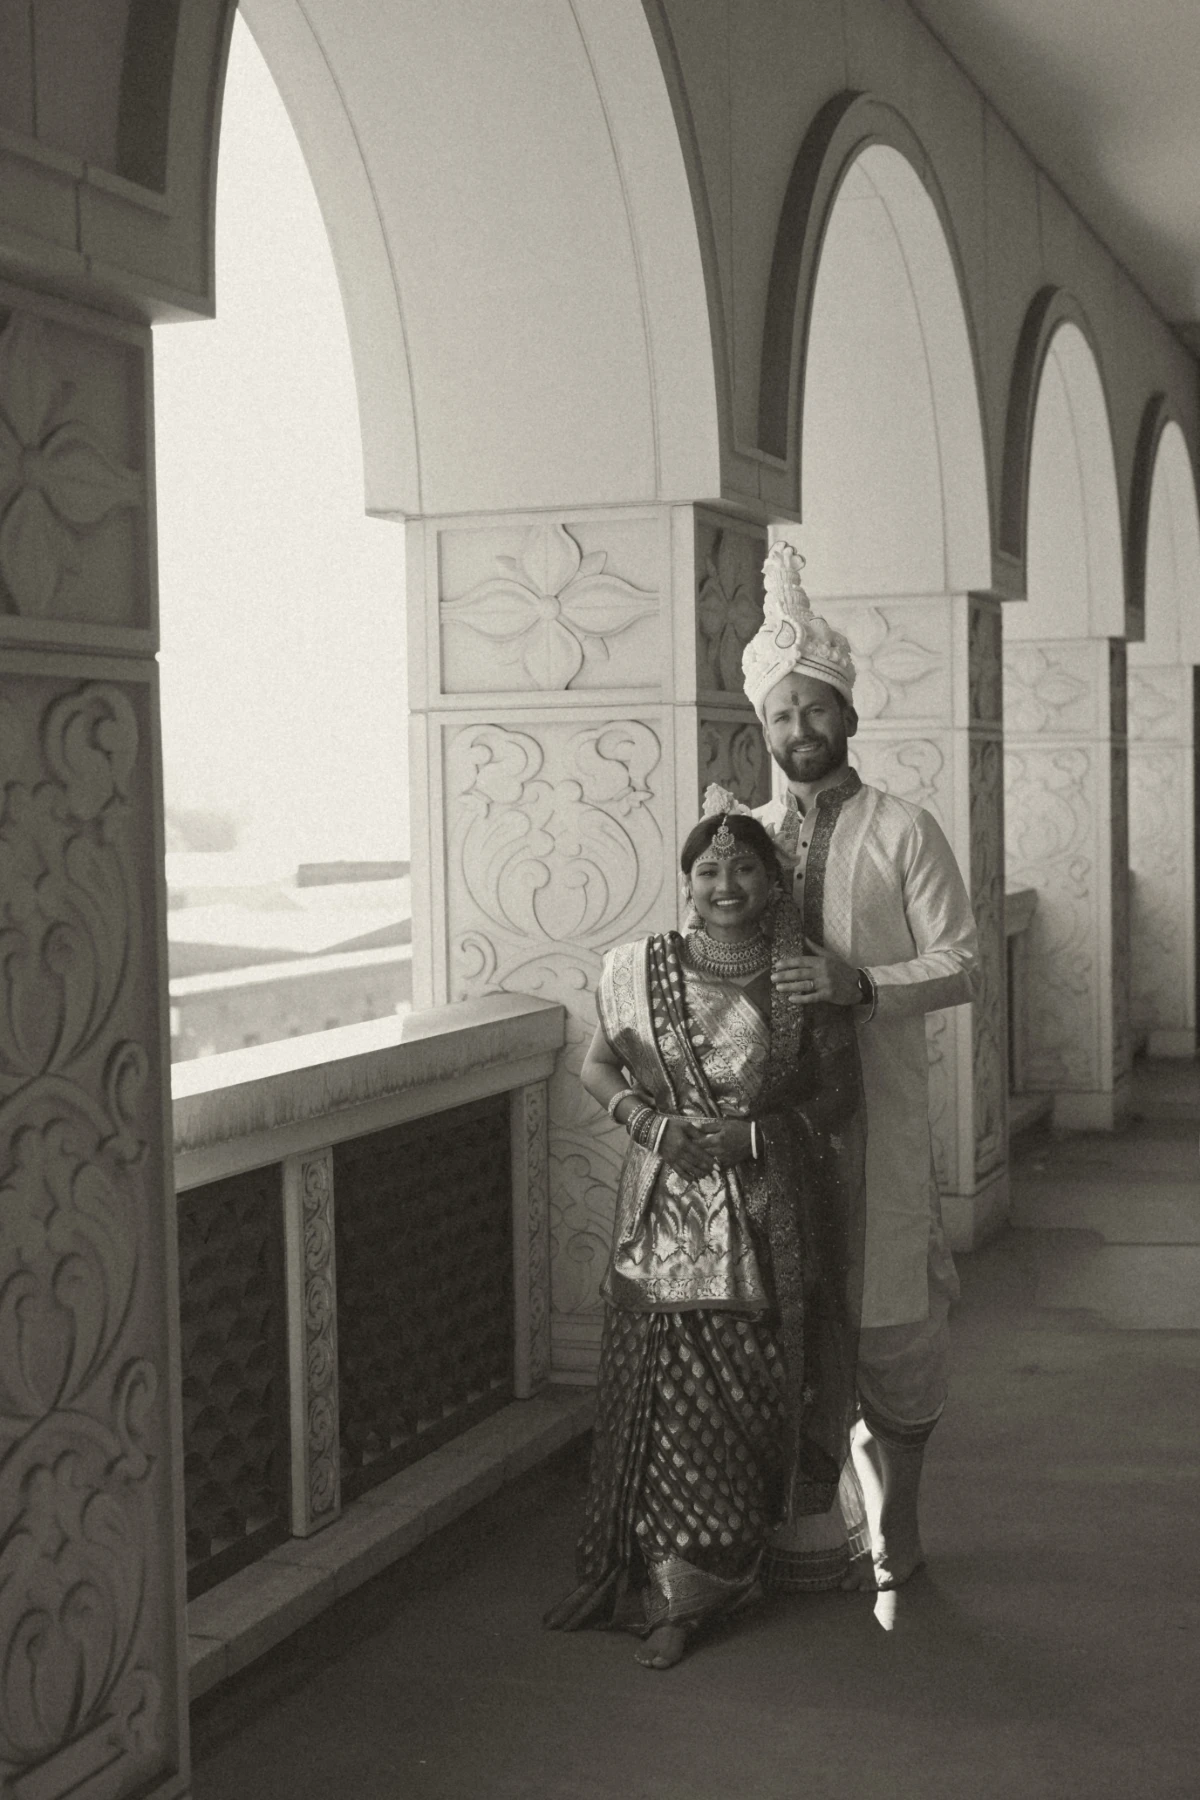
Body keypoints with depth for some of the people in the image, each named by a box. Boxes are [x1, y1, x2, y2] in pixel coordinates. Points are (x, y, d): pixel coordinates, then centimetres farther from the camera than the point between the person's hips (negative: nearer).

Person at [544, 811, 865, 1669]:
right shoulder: (639, 968, 1)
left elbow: (838, 1092, 3)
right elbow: (598, 1066, 11)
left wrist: (754, 1131, -11)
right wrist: (649, 1120, -7)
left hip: (767, 1213, 0)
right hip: (665, 1206, 1)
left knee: (747, 1394, 1)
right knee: (661, 1386, -1)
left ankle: (677, 1591, 14)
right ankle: (669, 1583, 12)